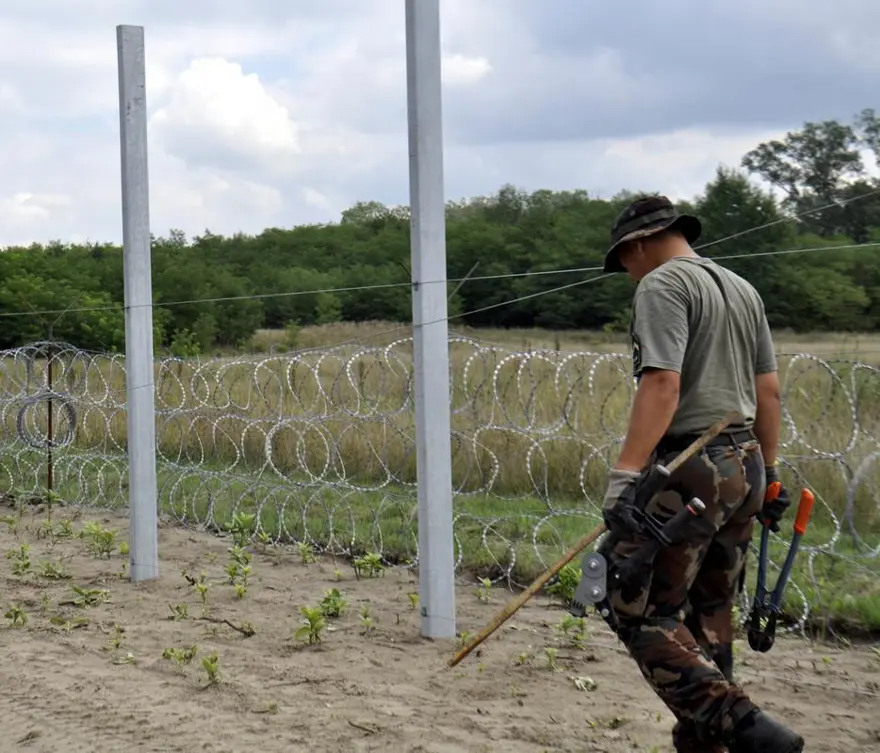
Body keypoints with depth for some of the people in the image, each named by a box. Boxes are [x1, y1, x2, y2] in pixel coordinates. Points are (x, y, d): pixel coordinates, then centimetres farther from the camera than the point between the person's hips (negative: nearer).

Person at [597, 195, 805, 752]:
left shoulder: (662, 284, -8)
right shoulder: (742, 289, 18)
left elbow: (661, 384, -21)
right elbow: (769, 391, 18)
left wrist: (626, 474, -26)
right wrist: (768, 472, 24)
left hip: (689, 471, -9)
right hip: (744, 466, 9)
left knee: (643, 613, -6)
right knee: (710, 615, 15)